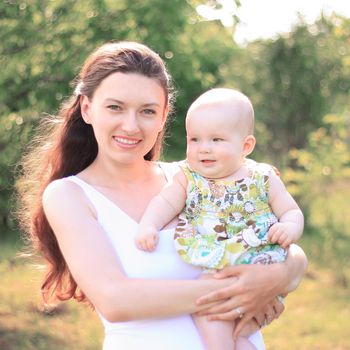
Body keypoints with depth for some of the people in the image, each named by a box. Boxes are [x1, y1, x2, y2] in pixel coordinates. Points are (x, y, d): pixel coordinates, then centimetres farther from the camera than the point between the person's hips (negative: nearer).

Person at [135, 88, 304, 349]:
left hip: (259, 271, -1)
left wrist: (290, 228, -17)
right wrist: (149, 226, -20)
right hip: (208, 276, 1)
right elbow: (165, 203, -1)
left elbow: (291, 211, 6)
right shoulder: (189, 178, 9)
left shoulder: (263, 179, 4)